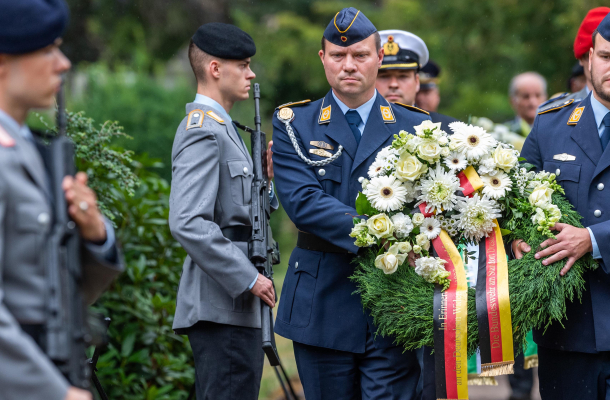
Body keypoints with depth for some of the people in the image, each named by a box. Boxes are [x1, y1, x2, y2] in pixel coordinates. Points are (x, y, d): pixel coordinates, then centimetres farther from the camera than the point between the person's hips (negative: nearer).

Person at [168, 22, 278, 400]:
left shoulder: (221, 127, 20)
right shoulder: (204, 133, -14)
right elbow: (188, 223, -23)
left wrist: (264, 179, 7)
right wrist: (248, 279, -21)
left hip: (235, 301, 11)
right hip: (223, 306, -11)